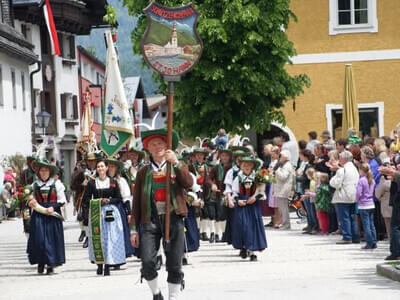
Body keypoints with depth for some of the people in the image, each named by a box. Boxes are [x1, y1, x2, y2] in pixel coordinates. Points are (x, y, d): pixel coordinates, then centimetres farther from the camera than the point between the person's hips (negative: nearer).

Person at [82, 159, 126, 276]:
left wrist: (109, 200, -10)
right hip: (96, 213, 0)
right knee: (97, 239, -3)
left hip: (110, 213, 0)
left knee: (109, 239, -4)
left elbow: (119, 199, 6)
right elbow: (86, 200, 4)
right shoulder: (92, 183, 6)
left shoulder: (113, 182, 7)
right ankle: (99, 265, 4)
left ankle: (107, 266, -2)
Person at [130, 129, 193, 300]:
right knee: (147, 262, -12)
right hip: (150, 220, 0)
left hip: (173, 219, 0)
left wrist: (175, 163, -18)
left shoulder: (178, 167, 12)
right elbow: (136, 202, 12)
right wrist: (134, 229, 7)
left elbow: (188, 184, -10)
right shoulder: (143, 172, 13)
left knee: (174, 266, -1)